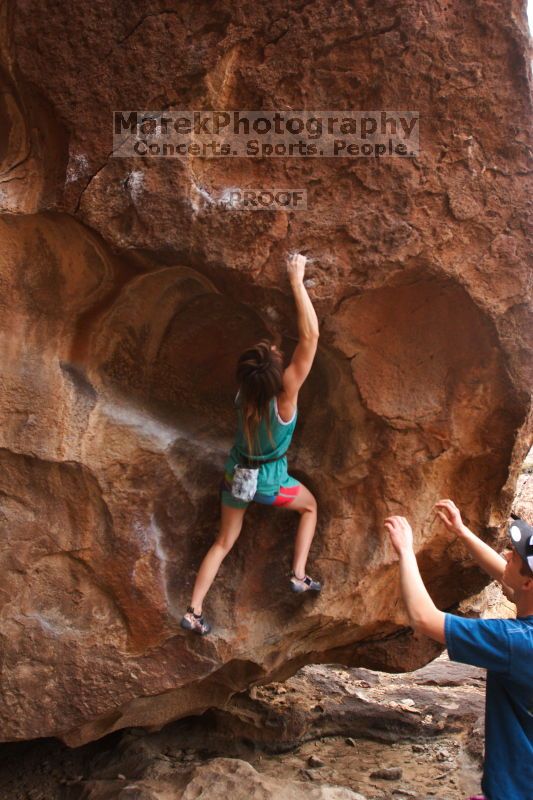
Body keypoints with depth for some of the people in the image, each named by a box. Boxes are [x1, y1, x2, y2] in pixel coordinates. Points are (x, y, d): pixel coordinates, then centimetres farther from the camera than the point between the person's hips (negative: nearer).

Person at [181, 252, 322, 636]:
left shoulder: (244, 393, -18)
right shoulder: (284, 393, -30)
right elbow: (310, 336, -34)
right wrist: (297, 281, -31)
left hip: (236, 475, 4)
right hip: (269, 481, -4)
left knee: (224, 541, 19)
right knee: (310, 505, 27)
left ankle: (193, 612, 18)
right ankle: (299, 575, 20)